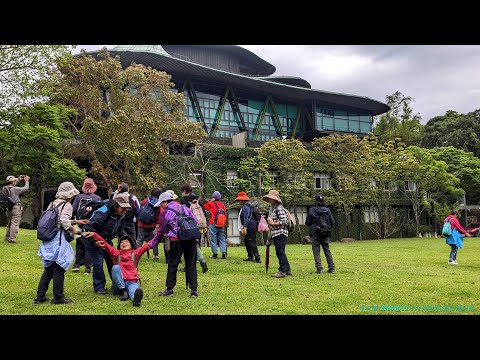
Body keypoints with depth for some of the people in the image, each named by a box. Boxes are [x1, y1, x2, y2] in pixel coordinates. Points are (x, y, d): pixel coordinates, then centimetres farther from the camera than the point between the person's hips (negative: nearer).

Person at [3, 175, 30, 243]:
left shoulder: (4, 188, 7)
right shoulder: (15, 189, -15)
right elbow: (25, 188, -8)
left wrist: (18, 180, 29)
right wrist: (27, 180, 7)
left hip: (8, 209, 8)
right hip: (16, 208, -8)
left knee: (9, 224, 18)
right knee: (15, 224, -6)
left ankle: (7, 238, 23)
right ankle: (12, 239, -10)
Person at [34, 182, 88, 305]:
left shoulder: (52, 204, 14)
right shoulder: (67, 205, -9)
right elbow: (64, 222, -22)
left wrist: (76, 221, 23)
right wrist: (73, 229, -5)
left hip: (48, 240, 8)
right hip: (58, 241, -8)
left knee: (48, 269, 16)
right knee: (59, 270, 3)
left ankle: (40, 297, 20)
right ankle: (58, 298, 11)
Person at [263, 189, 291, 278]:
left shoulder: (279, 208, -11)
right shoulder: (271, 208, 17)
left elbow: (284, 221, -18)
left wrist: (273, 223, -16)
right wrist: (269, 237, 22)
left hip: (281, 233, -9)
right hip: (275, 234, 9)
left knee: (280, 252, -8)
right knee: (280, 252, 12)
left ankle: (282, 271, -4)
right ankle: (287, 269, 20)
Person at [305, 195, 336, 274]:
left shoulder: (312, 210, -9)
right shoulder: (327, 210, 0)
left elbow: (307, 223, -5)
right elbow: (333, 222, 2)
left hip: (315, 234, -3)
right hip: (325, 234, 3)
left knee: (316, 252, 2)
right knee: (327, 251, 13)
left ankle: (319, 269, -4)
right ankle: (332, 268, 14)